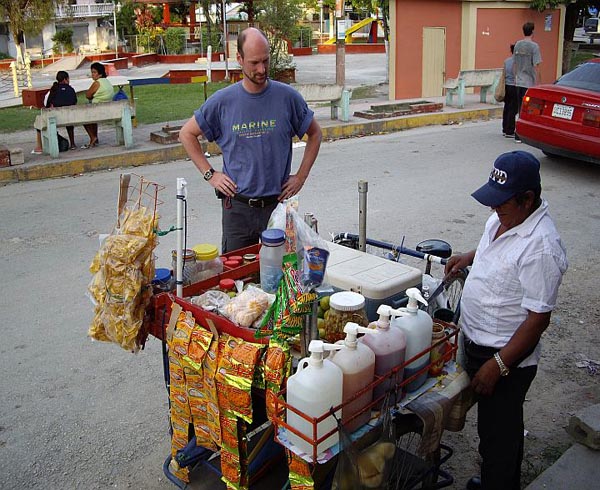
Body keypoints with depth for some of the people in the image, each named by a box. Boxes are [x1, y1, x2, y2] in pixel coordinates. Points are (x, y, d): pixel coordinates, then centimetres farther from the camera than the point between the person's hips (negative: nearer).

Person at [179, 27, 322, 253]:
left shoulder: (287, 97, -3)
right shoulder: (222, 101, -3)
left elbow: (314, 133, 12)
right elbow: (187, 134, 9)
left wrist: (301, 176, 4)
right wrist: (209, 174, 1)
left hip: (278, 202, 0)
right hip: (237, 206, 0)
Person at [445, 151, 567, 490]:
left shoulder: (540, 247, -28)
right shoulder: (504, 217, 0)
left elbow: (539, 318, -26)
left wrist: (497, 365, -24)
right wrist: (469, 257, 6)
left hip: (506, 357, -9)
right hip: (479, 344, 9)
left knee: (498, 436, 8)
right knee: (493, 425, 26)